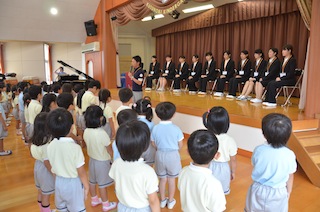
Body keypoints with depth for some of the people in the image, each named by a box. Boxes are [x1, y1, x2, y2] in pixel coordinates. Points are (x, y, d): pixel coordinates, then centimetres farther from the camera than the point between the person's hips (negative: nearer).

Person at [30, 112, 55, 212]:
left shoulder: (35, 139, -5)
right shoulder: (47, 143, -30)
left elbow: (34, 154, 7)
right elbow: (47, 163, -25)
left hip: (38, 166, 8)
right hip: (45, 170, -8)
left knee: (41, 192, 26)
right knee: (46, 195, 12)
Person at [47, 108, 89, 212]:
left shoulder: (50, 146, -11)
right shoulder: (75, 148, -27)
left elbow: (53, 169, 2)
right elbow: (81, 172, -19)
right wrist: (86, 186, -5)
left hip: (59, 182, 5)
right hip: (73, 183, -5)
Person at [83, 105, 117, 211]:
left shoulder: (86, 131, -11)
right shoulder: (102, 133, -30)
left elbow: (89, 145, 4)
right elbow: (110, 150, -18)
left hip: (92, 159, 6)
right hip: (102, 162, -6)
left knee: (92, 182, 22)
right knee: (102, 185, 9)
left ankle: (94, 200, 43)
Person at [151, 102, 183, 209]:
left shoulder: (155, 128, -12)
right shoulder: (176, 128, -17)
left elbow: (154, 144, -1)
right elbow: (180, 145, -7)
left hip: (160, 155, 2)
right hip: (173, 155, -2)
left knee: (162, 179, 18)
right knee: (171, 179, 16)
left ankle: (162, 201, 33)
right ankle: (171, 201, 30)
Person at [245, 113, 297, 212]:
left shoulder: (258, 150, -22)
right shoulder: (289, 155, -21)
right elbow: (290, 177, -7)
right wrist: (288, 192, 10)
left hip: (258, 190, 0)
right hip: (278, 193, 0)